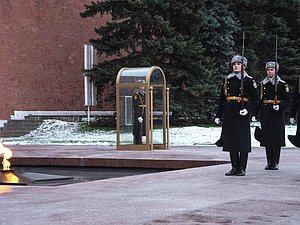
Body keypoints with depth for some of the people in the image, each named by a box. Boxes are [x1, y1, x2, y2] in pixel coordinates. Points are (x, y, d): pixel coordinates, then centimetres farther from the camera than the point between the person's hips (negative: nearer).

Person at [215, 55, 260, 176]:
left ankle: (242, 168, 3)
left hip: (242, 114, -4)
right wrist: (218, 115, 10)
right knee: (231, 140, 4)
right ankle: (234, 167, 12)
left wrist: (248, 109, -16)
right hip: (229, 114, 4)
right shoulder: (227, 80, 11)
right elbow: (221, 98, 13)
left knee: (243, 141, -3)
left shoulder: (249, 81, 0)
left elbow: (256, 99, -1)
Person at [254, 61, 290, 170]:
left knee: (277, 137, -3)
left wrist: (280, 106, -17)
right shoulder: (262, 84, 10)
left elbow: (287, 100, 1)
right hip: (265, 114, 2)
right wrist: (257, 114, 5)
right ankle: (269, 162, 8)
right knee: (267, 138, 2)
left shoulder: (282, 84, 2)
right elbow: (258, 100, 12)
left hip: (277, 114, -2)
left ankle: (275, 162, 2)